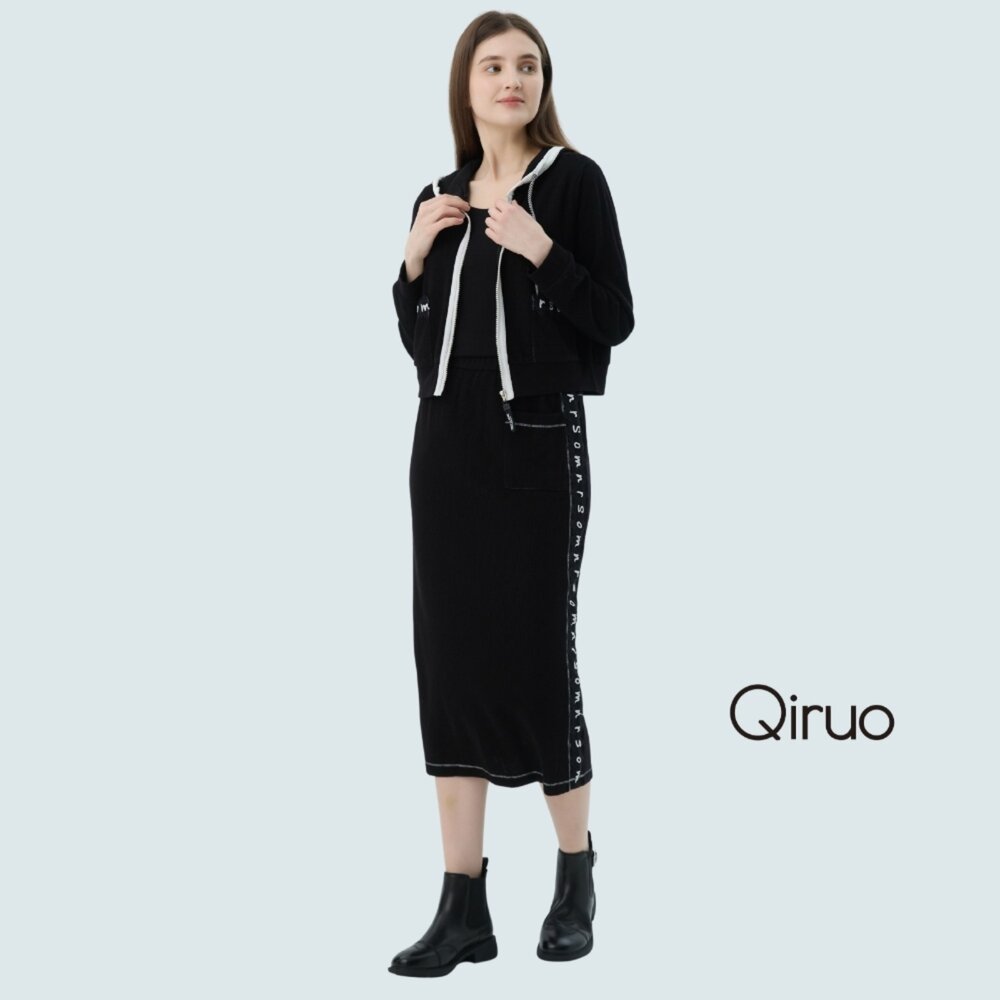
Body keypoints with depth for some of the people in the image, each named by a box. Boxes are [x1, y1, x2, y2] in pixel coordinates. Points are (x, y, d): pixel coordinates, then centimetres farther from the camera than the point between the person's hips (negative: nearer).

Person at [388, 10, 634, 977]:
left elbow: (614, 319, -6)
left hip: (539, 438, -5)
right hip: (446, 439, 5)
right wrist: (415, 260, -1)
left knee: (536, 651, -2)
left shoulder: (573, 181, -2)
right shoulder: (441, 199, 12)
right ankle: (463, 907, 6)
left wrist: (541, 252, -18)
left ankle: (576, 873, 21)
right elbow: (417, 341, 15)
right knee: (450, 654, 1)